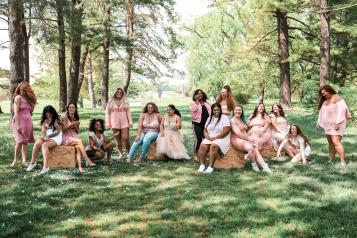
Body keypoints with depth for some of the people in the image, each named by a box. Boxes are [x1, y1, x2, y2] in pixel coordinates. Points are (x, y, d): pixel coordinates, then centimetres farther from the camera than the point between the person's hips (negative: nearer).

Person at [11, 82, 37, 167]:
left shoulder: (29, 98, 10)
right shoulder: (18, 97, -8)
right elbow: (16, 113, -14)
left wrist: (34, 103, 4)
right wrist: (18, 125, -20)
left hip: (28, 121, 6)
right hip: (19, 121, -6)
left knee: (25, 141, 6)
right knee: (20, 141, -12)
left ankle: (24, 160, 9)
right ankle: (15, 159, 2)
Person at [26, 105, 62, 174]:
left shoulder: (57, 120, 0)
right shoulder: (44, 121, 13)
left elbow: (58, 130, -8)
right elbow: (43, 131, 3)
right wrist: (43, 136, -16)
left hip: (56, 138, -5)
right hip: (46, 138, 5)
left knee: (44, 145, -33)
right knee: (37, 143, -25)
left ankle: (45, 166, -40)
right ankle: (33, 162, -11)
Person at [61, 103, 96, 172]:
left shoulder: (76, 119, 15)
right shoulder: (65, 117, -1)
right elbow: (62, 129, -11)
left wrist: (75, 126, -2)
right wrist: (72, 124, -17)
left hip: (74, 138, 4)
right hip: (66, 139, -4)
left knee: (78, 146, -29)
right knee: (80, 141, -30)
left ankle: (80, 166, -40)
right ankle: (87, 160, -32)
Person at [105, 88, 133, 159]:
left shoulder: (125, 102, 10)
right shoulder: (110, 102, 7)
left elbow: (128, 113, 9)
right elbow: (107, 113, 7)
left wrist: (130, 122, 3)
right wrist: (108, 123, 0)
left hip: (124, 122, 0)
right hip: (115, 123, 0)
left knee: (126, 138, -7)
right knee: (117, 139, 4)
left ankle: (128, 153, 5)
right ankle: (120, 154, 11)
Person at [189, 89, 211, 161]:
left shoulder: (206, 103, 15)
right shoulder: (193, 103, 1)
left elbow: (210, 111, 16)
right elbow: (194, 109, -19)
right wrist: (197, 101, -16)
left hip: (206, 123, 5)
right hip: (197, 123, -4)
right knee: (198, 139, -9)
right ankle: (195, 155, 3)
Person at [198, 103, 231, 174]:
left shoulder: (224, 118, -2)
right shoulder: (210, 118, 17)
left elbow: (226, 131, -12)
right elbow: (205, 130, 15)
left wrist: (215, 138, -16)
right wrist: (207, 136, -7)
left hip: (221, 139, -5)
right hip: (209, 139, 5)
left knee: (213, 146, -35)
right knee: (203, 146, -25)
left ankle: (211, 167, -35)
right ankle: (202, 165, -23)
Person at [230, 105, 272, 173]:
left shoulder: (242, 119, 20)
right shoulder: (233, 120, -7)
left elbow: (245, 131, 15)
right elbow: (238, 133, -15)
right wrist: (249, 138, -12)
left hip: (245, 139, 7)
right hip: (236, 139, -7)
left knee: (256, 149, -21)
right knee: (250, 148, -33)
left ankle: (265, 167, -32)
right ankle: (254, 165, -12)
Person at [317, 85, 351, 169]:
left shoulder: (337, 99, -10)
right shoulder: (324, 100, 15)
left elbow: (341, 111, -18)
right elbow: (322, 112, 21)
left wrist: (338, 123, -23)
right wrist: (319, 122, 16)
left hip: (336, 124, -8)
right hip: (328, 124, 8)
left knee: (336, 142, -17)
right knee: (330, 143, 8)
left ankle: (342, 161, -16)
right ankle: (331, 160, 12)